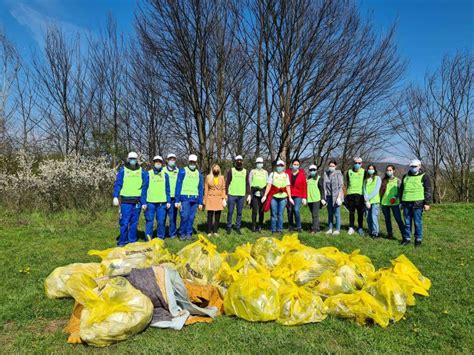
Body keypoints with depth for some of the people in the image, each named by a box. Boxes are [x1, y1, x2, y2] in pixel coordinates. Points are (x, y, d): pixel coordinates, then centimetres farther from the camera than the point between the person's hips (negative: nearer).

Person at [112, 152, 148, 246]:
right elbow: (117, 184, 0)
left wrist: (143, 202, 3)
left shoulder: (142, 172, 8)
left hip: (137, 201, 2)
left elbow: (144, 188, 8)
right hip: (125, 200, -2)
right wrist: (115, 197, -12)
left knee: (134, 222, 9)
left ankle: (132, 241, 19)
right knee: (124, 222, -3)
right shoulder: (122, 170, 4)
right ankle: (122, 242, 9)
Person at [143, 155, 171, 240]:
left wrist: (168, 201, 7)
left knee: (161, 221, 5)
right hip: (150, 202, -2)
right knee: (149, 221, 1)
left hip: (162, 202, 2)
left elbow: (167, 189, 13)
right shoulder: (148, 174, 3)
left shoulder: (165, 175, 10)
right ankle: (148, 239, 10)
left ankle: (160, 238, 17)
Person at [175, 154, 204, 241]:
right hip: (185, 198, -4)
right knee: (184, 217, -7)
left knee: (191, 218, 5)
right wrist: (177, 200, -7)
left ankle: (189, 234, 16)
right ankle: (182, 234, 9)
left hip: (195, 199, 4)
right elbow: (178, 186, -2)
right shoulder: (182, 171, 1)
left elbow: (200, 189, 16)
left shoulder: (198, 174, 14)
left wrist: (200, 202, 11)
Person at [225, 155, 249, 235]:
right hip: (232, 195, -2)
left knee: (239, 212, 7)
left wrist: (247, 194, 6)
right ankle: (229, 227, 15)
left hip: (241, 195, 2)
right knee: (230, 212, 2)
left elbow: (247, 184, 11)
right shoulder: (231, 170, 2)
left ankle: (238, 227, 17)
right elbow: (227, 182, 1)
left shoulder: (245, 171, 9)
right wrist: (226, 194, -4)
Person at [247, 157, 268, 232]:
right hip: (254, 194, -2)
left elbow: (267, 183, 15)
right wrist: (250, 193, -2)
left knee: (261, 210, 4)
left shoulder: (265, 172, 14)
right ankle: (254, 226, 4)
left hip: (263, 194, 2)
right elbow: (249, 182, 5)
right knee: (255, 210, -5)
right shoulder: (252, 171, 7)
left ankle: (260, 226, 14)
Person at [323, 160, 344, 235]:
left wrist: (339, 197, -14)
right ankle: (330, 229, 17)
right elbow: (324, 186, 9)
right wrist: (323, 197, 7)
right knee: (330, 213, 10)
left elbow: (341, 186, -8)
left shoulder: (338, 174, -6)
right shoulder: (326, 174, 6)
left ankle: (337, 229, 7)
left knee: (336, 213, 0)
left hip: (336, 196, -4)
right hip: (328, 196, 4)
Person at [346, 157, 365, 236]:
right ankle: (351, 227, 16)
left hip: (360, 194, -2)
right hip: (351, 194, 2)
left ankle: (360, 228, 13)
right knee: (351, 212, 7)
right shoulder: (349, 172, 9)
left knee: (360, 212, 2)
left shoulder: (364, 172, 3)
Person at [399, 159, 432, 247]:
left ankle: (418, 239, 11)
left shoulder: (424, 176, 1)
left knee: (417, 222, 1)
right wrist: (401, 202, 18)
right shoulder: (405, 176, 16)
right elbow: (401, 189, 21)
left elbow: (428, 191, -2)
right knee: (407, 222, 9)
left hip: (417, 203, -4)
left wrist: (427, 203, -8)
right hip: (406, 203, 4)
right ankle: (407, 238, 17)